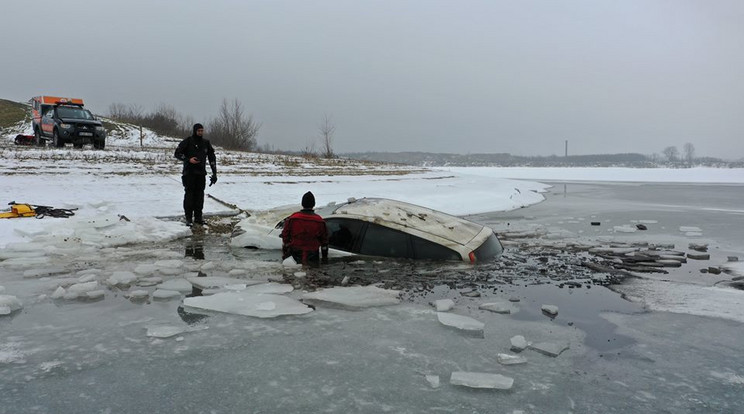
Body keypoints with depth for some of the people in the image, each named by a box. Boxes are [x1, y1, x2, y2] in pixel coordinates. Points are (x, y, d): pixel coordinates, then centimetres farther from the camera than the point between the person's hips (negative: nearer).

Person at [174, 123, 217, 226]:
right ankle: (188, 218, -1)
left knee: (199, 195, 5)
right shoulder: (187, 141, -3)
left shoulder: (206, 143, 8)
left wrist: (214, 173, 6)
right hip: (189, 173, -4)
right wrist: (188, 159, -17)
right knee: (189, 194, -4)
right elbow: (177, 153, -1)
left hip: (201, 173, 4)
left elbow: (212, 158, 12)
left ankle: (198, 216, 12)